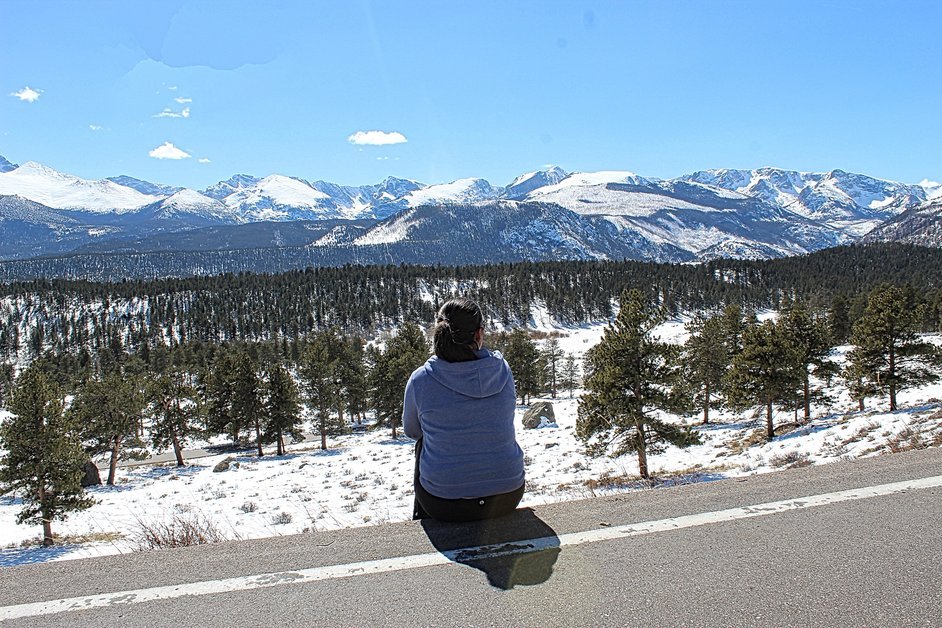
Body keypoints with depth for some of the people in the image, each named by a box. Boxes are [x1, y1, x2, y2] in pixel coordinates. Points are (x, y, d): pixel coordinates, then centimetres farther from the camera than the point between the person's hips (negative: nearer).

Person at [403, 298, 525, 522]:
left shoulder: (421, 380, -13)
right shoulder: (503, 370, -9)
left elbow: (411, 430, 5)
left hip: (444, 505, -1)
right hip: (508, 497, 2)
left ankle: (421, 522, 49)